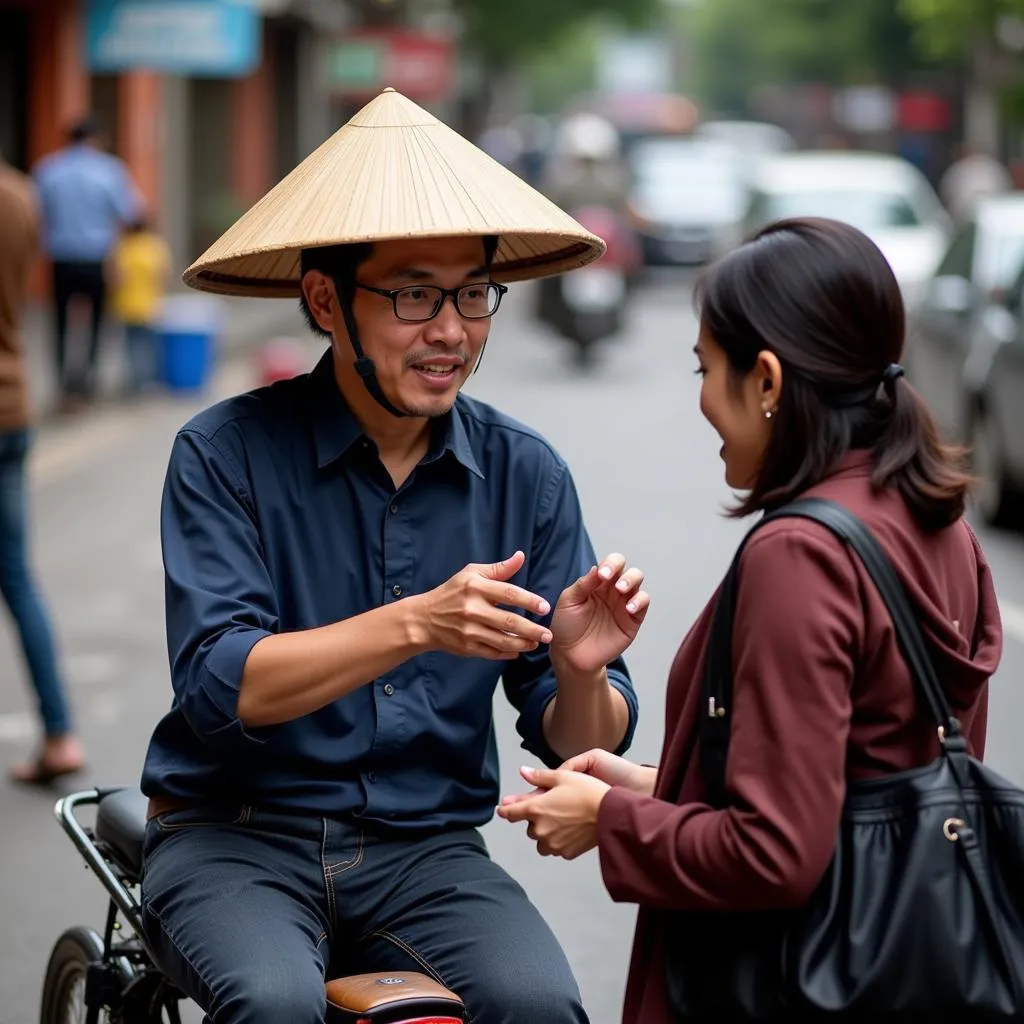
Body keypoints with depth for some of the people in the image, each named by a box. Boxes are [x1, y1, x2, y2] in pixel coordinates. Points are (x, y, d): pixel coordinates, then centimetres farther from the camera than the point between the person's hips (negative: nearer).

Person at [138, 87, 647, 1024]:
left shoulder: (526, 477, 0)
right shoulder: (226, 454, -8)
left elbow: (577, 748, 1)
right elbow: (218, 685, -18)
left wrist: (582, 672, -23)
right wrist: (415, 624, -30)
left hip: (426, 849, 2)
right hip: (237, 838, -2)